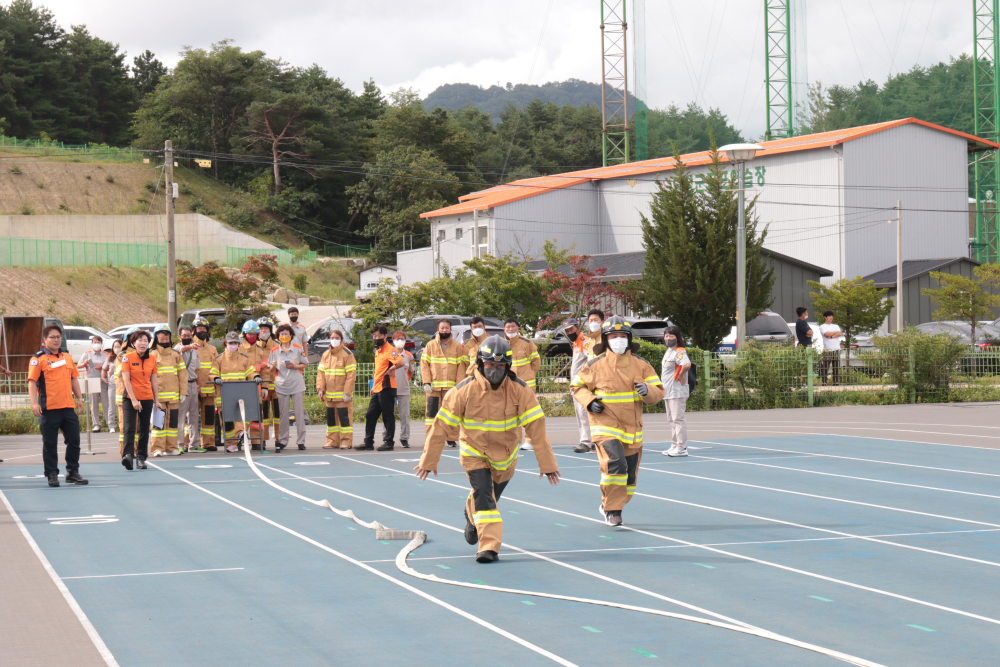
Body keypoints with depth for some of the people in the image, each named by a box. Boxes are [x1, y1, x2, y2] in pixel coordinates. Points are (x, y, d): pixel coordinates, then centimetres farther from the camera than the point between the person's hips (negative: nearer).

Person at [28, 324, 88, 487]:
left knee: (74, 440, 6)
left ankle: (73, 472, 16)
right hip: (49, 408, -5)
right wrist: (34, 403, -18)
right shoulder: (38, 359, -2)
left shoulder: (67, 357, 15)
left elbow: (74, 378, 23)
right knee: (50, 443, 1)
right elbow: (32, 382, -8)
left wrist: (79, 397, 15)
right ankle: (51, 474, 8)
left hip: (68, 406, 5)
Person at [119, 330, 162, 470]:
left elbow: (154, 380, 12)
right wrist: (133, 399, -16)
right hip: (130, 398, -4)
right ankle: (127, 454, -26)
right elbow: (126, 380, -10)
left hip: (147, 398, 4)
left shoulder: (152, 359, 7)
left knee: (144, 429, 8)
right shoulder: (127, 357, -5)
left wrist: (156, 400, 10)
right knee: (129, 427, -16)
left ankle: (141, 458, 16)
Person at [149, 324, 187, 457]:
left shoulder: (176, 355, 13)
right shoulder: (152, 355, 5)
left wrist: (183, 392, 3)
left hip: (173, 395, 3)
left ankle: (171, 448, 10)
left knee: (173, 421, 4)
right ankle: (157, 448, -4)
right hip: (158, 395, -3)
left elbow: (182, 373, 11)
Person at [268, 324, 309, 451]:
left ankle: (301, 441, 5)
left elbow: (305, 364, 7)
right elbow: (271, 370, 9)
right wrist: (273, 366, -14)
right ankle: (282, 441, 10)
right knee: (283, 414, 3)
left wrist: (294, 367, -10)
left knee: (299, 413, -1)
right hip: (281, 386, 1)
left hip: (297, 385, -1)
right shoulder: (274, 351, 4)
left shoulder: (298, 349, 2)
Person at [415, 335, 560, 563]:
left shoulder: (520, 390, -16)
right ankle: (489, 546, -9)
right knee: (483, 495, -18)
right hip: (474, 453, -2)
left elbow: (536, 426, -15)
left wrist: (547, 463, -16)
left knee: (490, 497, 15)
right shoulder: (464, 390, -20)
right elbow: (442, 426, -12)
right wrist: (429, 461, -7)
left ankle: (473, 515, 49)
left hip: (505, 455, 2)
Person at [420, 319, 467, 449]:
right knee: (431, 413, -3)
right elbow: (424, 364, 5)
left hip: (451, 387, 0)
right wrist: (426, 383, -6)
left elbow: (461, 366, 4)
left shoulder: (458, 347, 7)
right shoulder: (430, 345, 8)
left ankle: (451, 439, 10)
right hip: (433, 387, 0)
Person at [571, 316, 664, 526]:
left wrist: (647, 391, -18)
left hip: (633, 428, 4)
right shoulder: (596, 365, -2)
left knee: (630, 478, 9)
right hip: (605, 426, -4)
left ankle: (609, 505, 33)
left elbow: (658, 391, 5)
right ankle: (611, 509, -7)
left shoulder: (641, 365, 5)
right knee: (616, 464, -24)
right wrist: (589, 401, -10)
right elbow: (577, 386, 9)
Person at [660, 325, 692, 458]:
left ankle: (682, 448, -6)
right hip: (668, 392, 10)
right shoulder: (668, 351, 15)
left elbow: (687, 364, -35)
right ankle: (674, 445, 23)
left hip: (677, 391, -10)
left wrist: (680, 376, -20)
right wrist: (663, 390, 16)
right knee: (672, 419, 16)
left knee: (678, 418, -8)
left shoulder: (679, 351, -16)